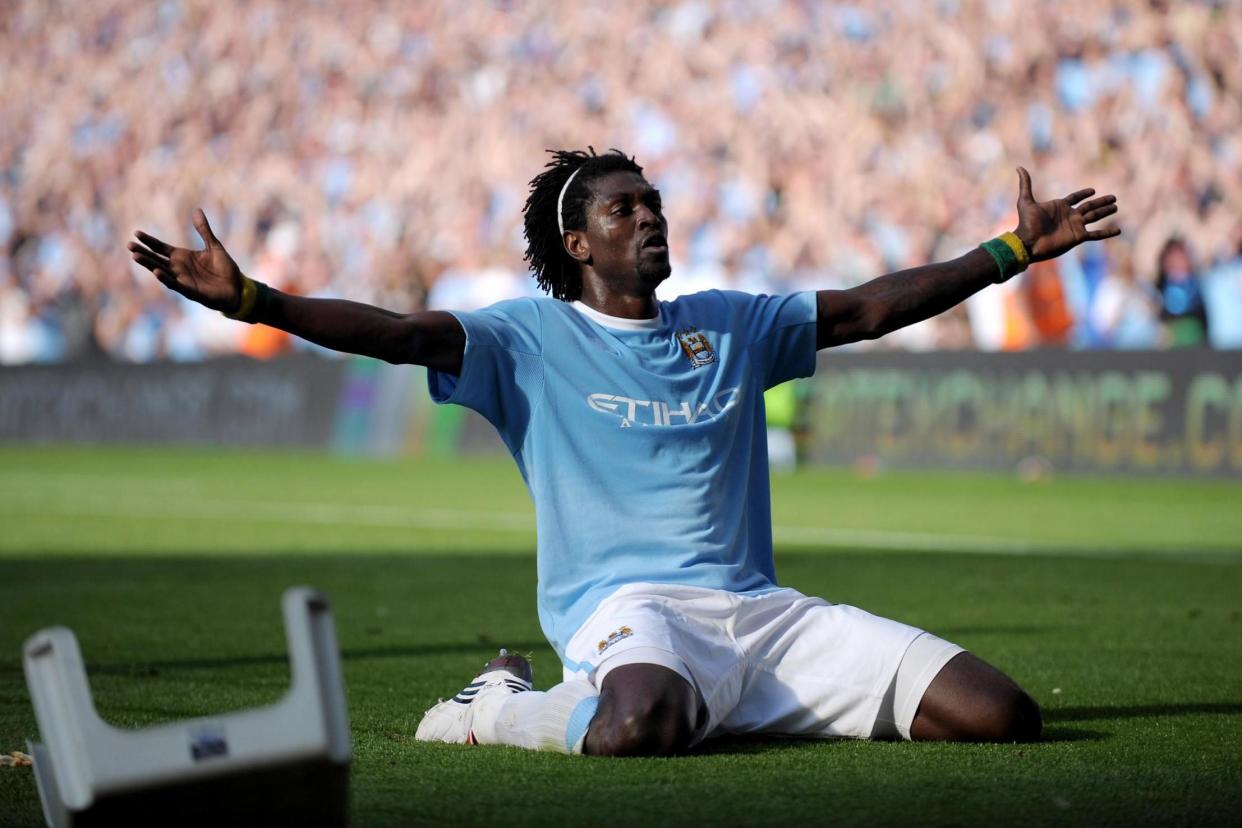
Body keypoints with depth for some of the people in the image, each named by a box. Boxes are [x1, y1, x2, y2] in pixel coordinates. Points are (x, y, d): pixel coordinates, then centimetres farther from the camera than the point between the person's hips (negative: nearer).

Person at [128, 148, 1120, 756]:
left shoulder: (731, 324, 21)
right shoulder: (533, 338, 6)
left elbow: (868, 308, 25)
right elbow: (399, 333, -6)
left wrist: (1015, 249, 25)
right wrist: (248, 298, -20)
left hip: (761, 608, 6)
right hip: (629, 605, -6)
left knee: (1000, 714, -8)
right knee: (635, 729, -44)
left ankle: (729, 705, 11)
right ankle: (502, 705, -5)